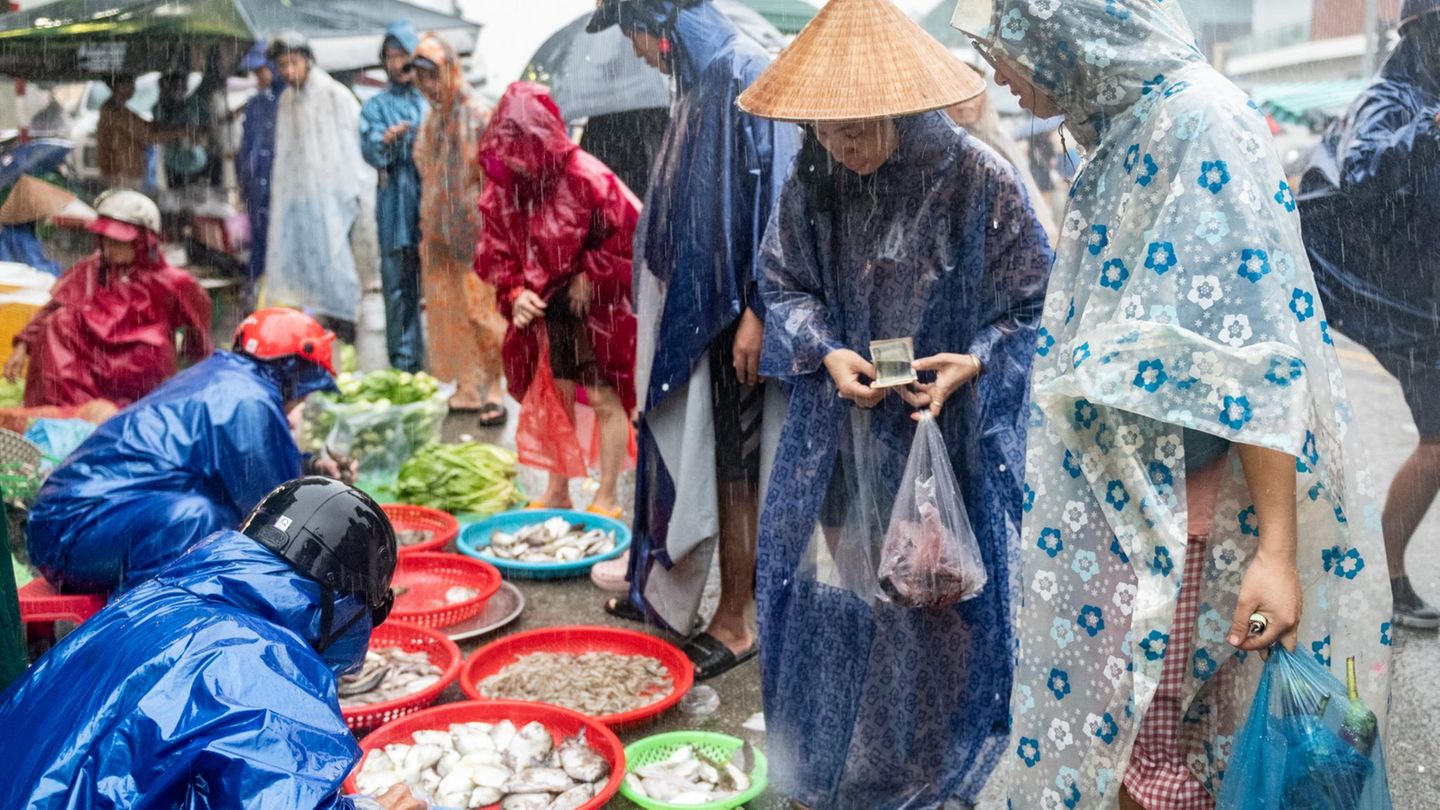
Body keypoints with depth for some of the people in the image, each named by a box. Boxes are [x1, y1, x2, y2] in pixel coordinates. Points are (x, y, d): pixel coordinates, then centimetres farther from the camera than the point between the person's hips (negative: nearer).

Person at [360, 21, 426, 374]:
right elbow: (369, 150, -3)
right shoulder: (377, 106, 12)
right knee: (399, 286, 1)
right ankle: (404, 364, 8)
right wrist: (385, 140, -25)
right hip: (397, 210, 0)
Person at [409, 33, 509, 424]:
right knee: (449, 312, 10)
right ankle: (467, 389, 20)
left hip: (472, 230, -7)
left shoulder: (476, 115, -11)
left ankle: (494, 392, 8)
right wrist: (428, 230, 14)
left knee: (481, 310, -3)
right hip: (440, 233, 7)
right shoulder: (432, 119, 11)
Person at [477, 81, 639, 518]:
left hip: (597, 309, -5)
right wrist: (515, 292, -12)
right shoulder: (503, 187, -4)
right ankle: (556, 492, 28)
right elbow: (495, 250, 4)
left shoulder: (586, 179, -21)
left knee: (603, 398, 3)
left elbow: (631, 234, -17)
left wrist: (589, 278, -14)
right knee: (555, 396, 14)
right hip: (545, 311, 6)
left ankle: (607, 497, 15)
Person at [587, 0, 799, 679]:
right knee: (684, 448, 16)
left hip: (733, 310, -8)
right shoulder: (699, 84, 12)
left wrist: (757, 313, -21)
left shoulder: (749, 75, -15)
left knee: (730, 466, 1)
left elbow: (778, 200, -20)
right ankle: (668, 587, 30)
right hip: (690, 305, 9)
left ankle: (734, 622, 15)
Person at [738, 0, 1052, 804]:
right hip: (840, 435, 3)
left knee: (941, 591, 8)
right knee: (829, 579, 11)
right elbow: (785, 286, 7)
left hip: (951, 434, -3)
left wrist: (974, 363, -22)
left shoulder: (983, 181, -14)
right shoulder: (813, 186, -3)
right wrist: (826, 354, -10)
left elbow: (1033, 310, -6)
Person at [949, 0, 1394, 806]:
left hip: (1167, 515, -8)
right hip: (1114, 496, 8)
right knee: (1104, 721, 17)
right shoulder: (1126, 128, 9)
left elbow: (1256, 353, -21)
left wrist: (1277, 549, -22)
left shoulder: (1200, 121, -18)